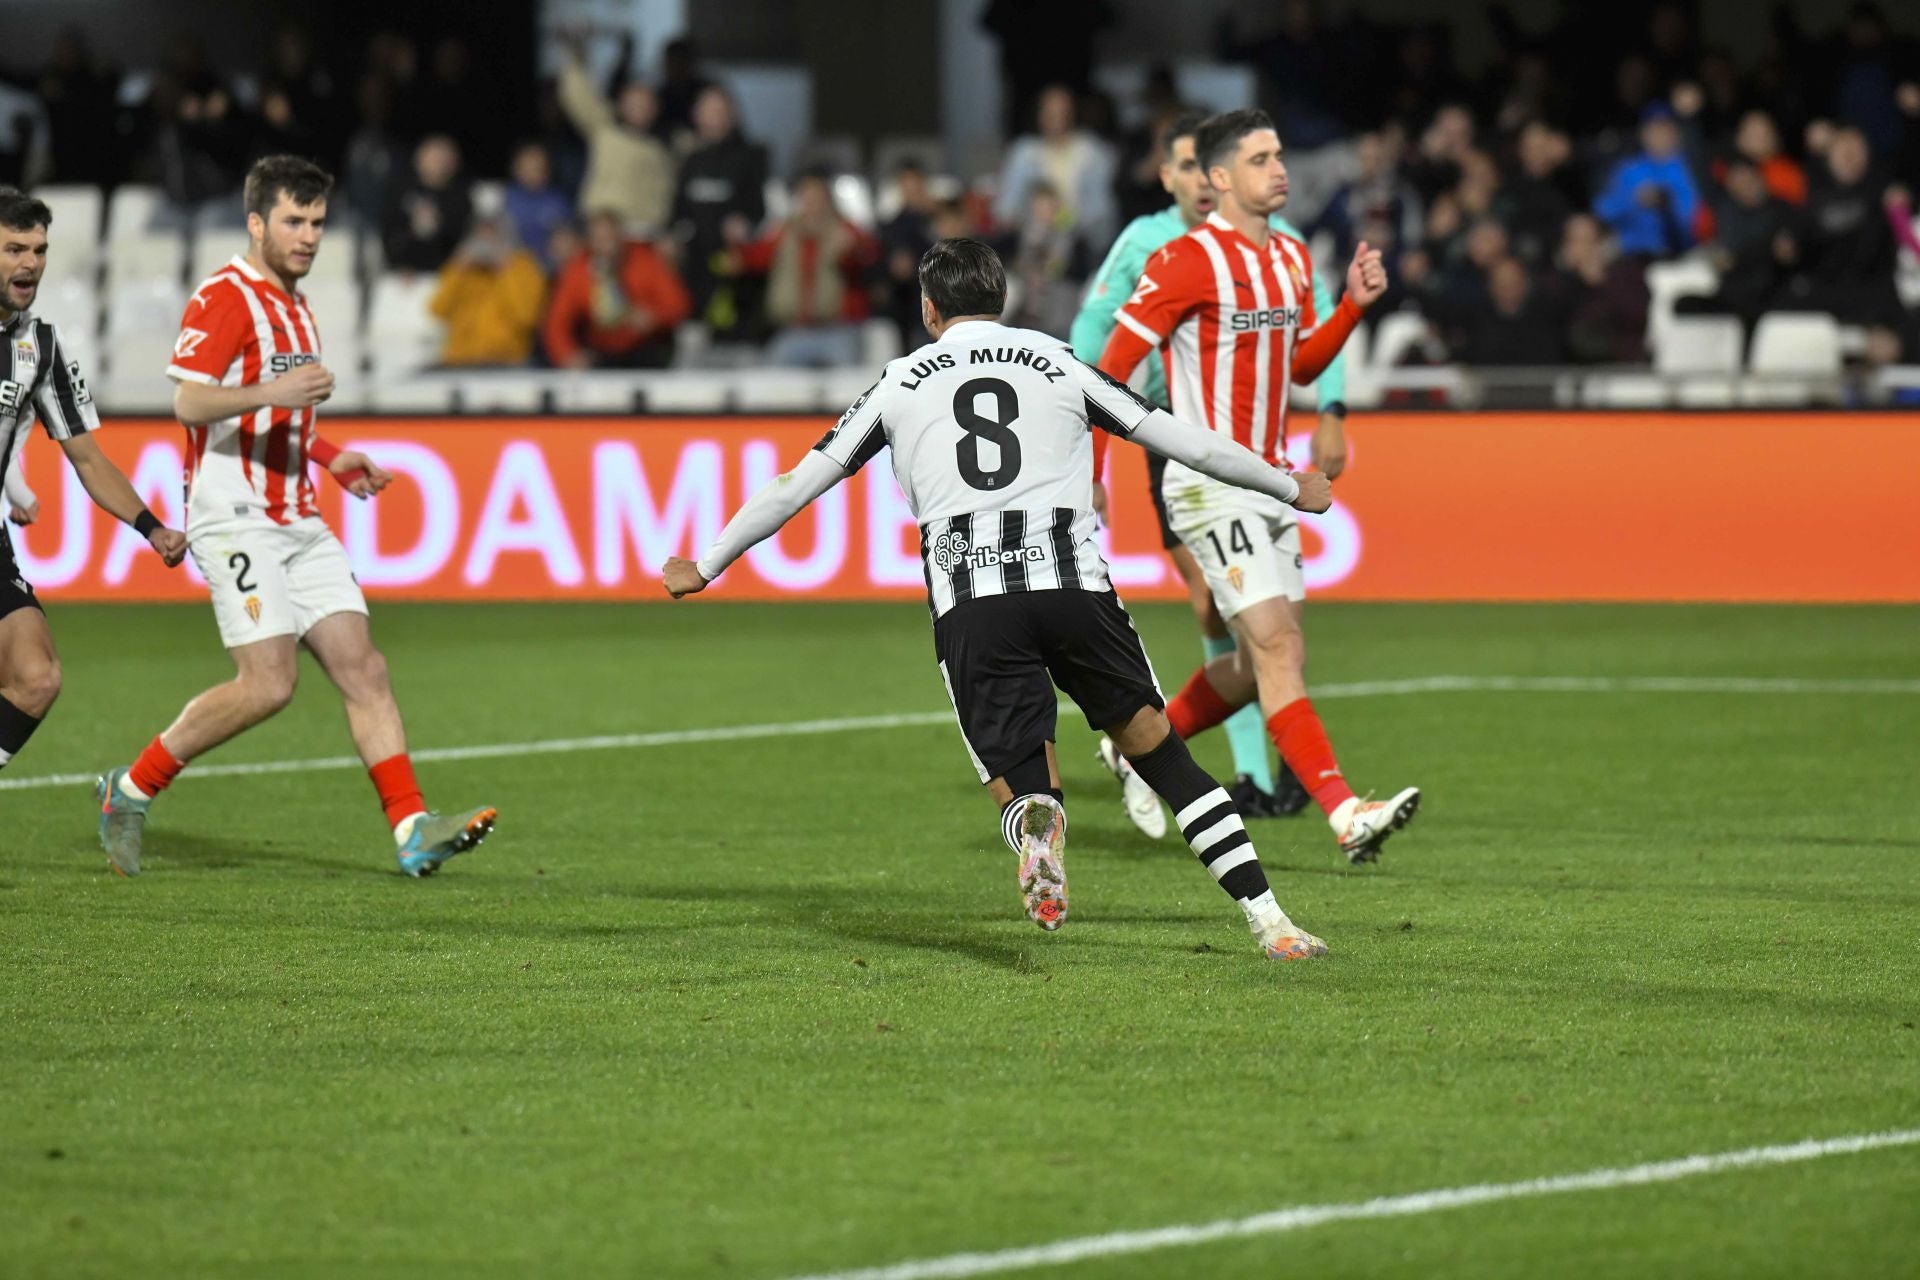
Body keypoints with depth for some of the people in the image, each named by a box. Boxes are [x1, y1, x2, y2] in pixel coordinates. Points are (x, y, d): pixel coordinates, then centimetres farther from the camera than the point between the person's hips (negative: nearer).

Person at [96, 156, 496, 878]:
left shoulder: (293, 306, 21)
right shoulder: (225, 297, -8)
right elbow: (189, 403, -19)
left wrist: (332, 458, 20)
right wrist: (272, 392, -33)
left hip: (297, 521, 9)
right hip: (235, 517, -9)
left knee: (362, 666, -3)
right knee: (268, 682, -16)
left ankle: (411, 830, -8)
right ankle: (132, 790, -1)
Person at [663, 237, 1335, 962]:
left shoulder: (901, 381, 18)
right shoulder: (1057, 363, 18)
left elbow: (797, 485, 21)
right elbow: (1180, 440, 22)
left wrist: (705, 567, 34)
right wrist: (1290, 488, 35)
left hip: (969, 605, -1)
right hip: (1075, 584, 1)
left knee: (1020, 791, 6)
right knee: (1153, 744, 16)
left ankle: (1037, 827, -34)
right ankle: (1268, 921, 7)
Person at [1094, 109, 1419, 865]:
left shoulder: (1292, 260, 12)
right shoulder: (1187, 262, -13)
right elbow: (1112, 368, -10)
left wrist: (1353, 304, 5)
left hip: (1268, 483, 9)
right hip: (1209, 485, -9)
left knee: (1258, 663, 11)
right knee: (1279, 648, -17)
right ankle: (1345, 815, -24)